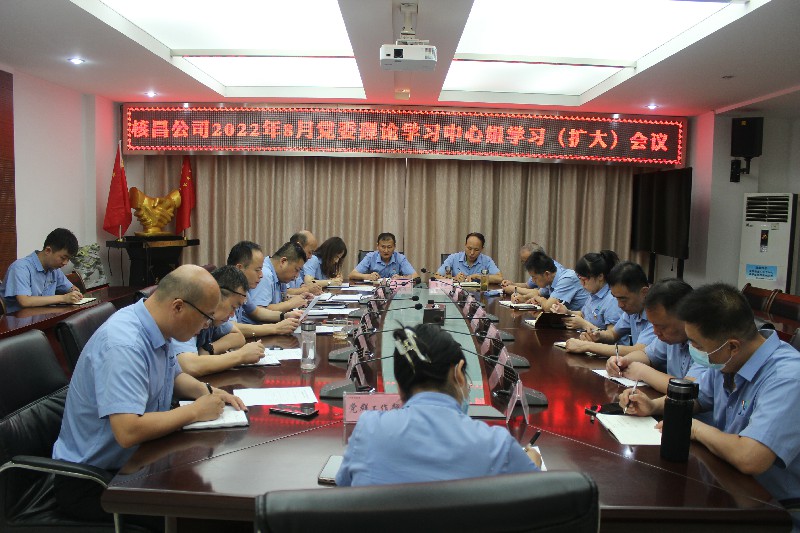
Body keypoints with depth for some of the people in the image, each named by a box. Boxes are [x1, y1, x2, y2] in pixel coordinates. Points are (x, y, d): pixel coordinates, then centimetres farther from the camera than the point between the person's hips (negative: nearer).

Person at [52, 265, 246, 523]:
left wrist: (207, 391, -3)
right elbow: (128, 432, -35)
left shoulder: (155, 328, -1)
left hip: (135, 460, 8)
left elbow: (174, 376, 17)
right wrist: (196, 410, -24)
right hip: (92, 480, -8)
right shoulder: (124, 345, -29)